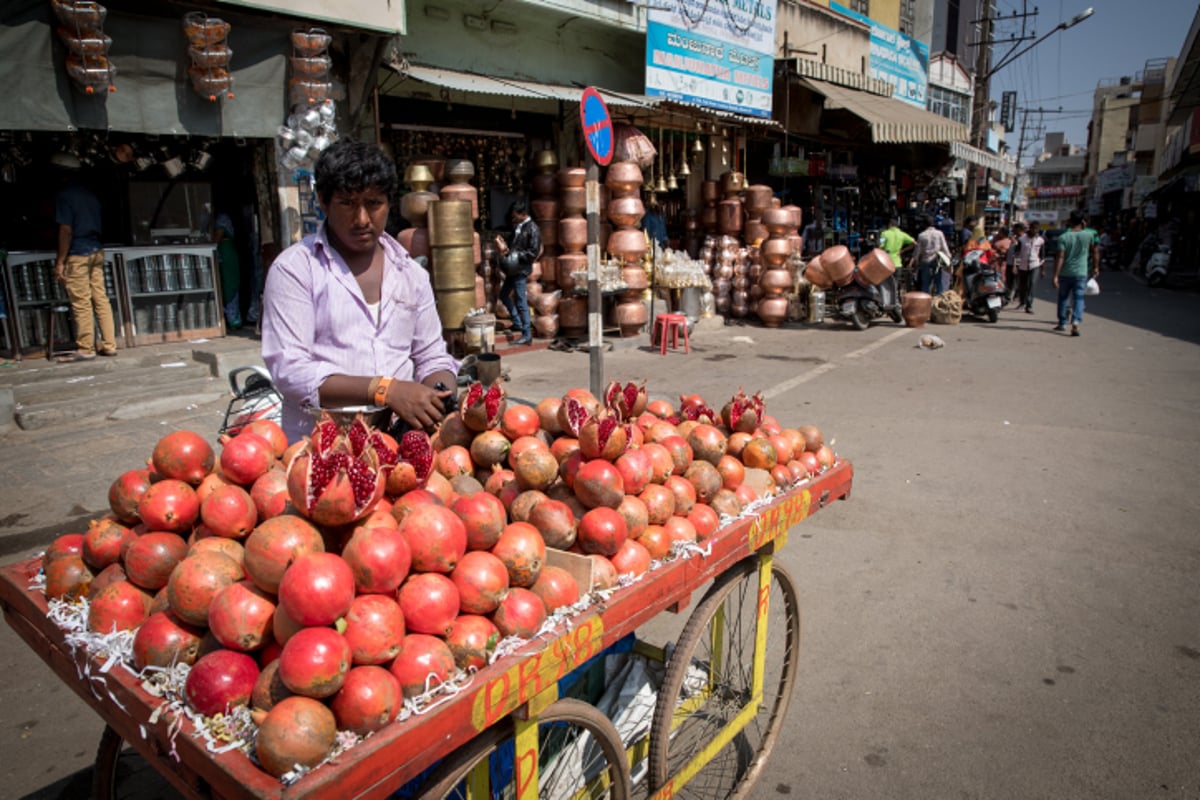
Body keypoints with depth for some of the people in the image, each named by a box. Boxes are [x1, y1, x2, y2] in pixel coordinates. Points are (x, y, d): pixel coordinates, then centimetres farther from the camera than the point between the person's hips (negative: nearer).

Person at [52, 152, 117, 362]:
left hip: (77, 254, -7)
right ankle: (109, 345, 9)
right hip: (97, 251, 7)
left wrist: (60, 261, -10)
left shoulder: (64, 195, -9)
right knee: (101, 299, 7)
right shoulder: (91, 194, 12)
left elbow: (66, 230, -14)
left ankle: (85, 349, 1)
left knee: (81, 303, -3)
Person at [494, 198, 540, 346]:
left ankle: (527, 335, 3)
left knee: (521, 302, -5)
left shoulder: (532, 229, -15)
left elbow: (533, 254, -19)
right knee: (504, 295, 20)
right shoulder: (517, 227, 9)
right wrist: (505, 246, -1)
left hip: (521, 270, -9)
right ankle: (517, 323, 34)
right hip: (513, 269, 9)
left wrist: (511, 253, -20)